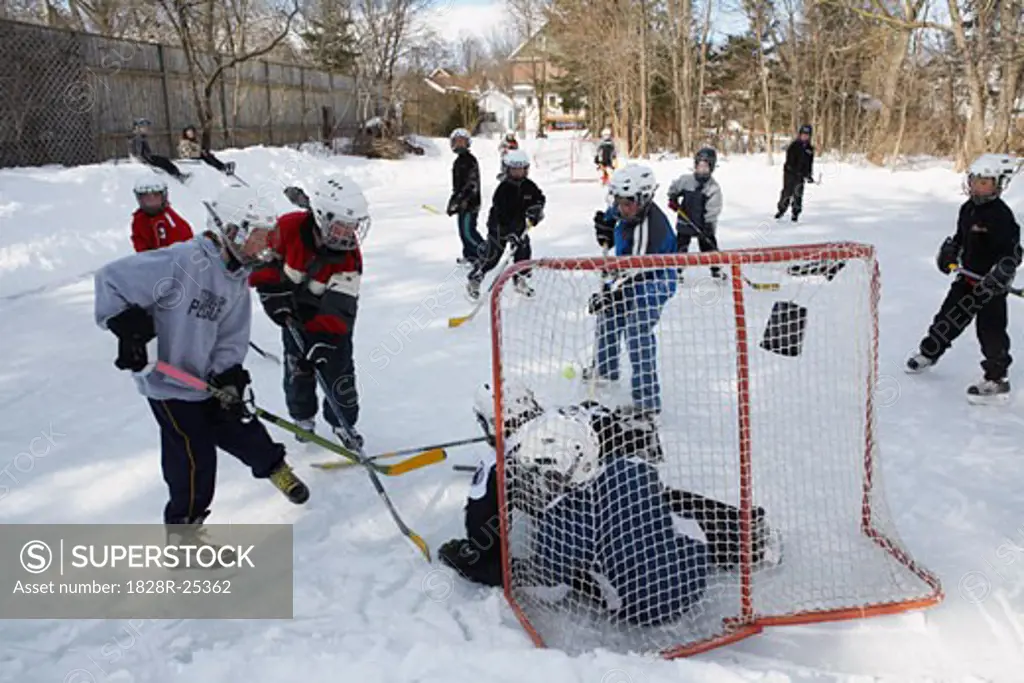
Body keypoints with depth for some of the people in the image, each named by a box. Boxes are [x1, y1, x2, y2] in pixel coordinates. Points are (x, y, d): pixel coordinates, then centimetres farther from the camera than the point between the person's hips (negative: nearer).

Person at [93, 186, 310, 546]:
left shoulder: (237, 279, 1)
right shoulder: (182, 260, -25)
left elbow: (232, 337, 2)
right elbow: (111, 279, -22)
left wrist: (228, 377, -12)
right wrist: (127, 330, -23)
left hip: (206, 377, 7)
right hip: (168, 381, -7)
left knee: (238, 428, 19)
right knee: (195, 457, -1)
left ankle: (274, 466, 47)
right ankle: (184, 524, 20)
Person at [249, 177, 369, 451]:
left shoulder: (349, 254, -25)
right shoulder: (288, 228, -26)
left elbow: (340, 308, -29)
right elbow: (265, 263, -12)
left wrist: (324, 338, -38)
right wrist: (276, 301, -17)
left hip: (330, 316, 0)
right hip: (294, 312, 0)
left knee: (339, 372, 2)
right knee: (297, 369, 9)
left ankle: (343, 423, 22)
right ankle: (303, 418, 34)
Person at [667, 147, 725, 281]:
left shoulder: (714, 187, -13)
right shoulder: (685, 180, -7)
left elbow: (713, 209, -17)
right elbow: (673, 188, 14)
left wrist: (708, 226, -24)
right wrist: (673, 199, -2)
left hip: (704, 224, -1)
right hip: (685, 221, 1)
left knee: (709, 244, 6)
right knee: (680, 246, 3)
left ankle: (716, 270, 22)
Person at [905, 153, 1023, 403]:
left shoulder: (1001, 215, -18)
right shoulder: (967, 208, 6)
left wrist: (997, 279, -30)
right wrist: (949, 252, 4)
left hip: (991, 284, -7)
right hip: (967, 277, 7)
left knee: (991, 330, -5)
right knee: (949, 316, 17)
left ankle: (997, 380, 3)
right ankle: (929, 353, 36)